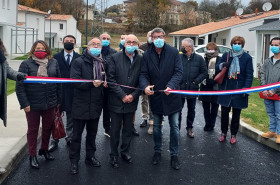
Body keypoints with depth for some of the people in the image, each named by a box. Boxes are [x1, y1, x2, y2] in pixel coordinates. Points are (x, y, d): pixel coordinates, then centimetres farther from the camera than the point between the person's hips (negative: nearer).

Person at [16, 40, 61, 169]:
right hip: (33, 105, -3)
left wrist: (59, 101, 5)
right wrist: (24, 104, -14)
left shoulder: (53, 63, 3)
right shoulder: (26, 64, -6)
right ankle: (32, 156, 23)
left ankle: (44, 149, 38)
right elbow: (19, 86, -9)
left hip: (50, 104, 3)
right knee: (33, 130, 11)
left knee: (48, 128, 16)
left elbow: (59, 83, 7)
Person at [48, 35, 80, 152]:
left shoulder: (79, 58, 2)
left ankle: (69, 138, 25)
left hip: (73, 93, 0)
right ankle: (55, 141, 16)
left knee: (71, 118, 11)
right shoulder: (56, 57, 4)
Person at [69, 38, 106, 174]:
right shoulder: (79, 62, -7)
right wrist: (91, 83, -29)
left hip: (96, 105, 5)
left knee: (92, 133, 18)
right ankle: (74, 161, 15)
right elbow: (74, 81, -18)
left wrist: (105, 83, -3)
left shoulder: (103, 63, 8)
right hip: (81, 105, -5)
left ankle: (90, 157, 33)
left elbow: (106, 79, 20)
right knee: (77, 134, 4)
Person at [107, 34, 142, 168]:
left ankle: (125, 151, 32)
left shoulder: (141, 60, 1)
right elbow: (111, 79, -9)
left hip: (131, 101, 2)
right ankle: (114, 155, 21)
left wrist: (133, 95, -9)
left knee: (128, 129, 15)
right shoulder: (115, 58, -6)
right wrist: (122, 96, -14)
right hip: (116, 101, -2)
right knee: (115, 130, 7)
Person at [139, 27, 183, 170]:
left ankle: (174, 154, 20)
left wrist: (171, 86, -29)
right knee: (156, 126, 16)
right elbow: (143, 74, -4)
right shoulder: (147, 55, -1)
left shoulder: (173, 52, -7)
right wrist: (145, 86, -26)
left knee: (174, 126, 6)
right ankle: (157, 151, 34)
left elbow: (179, 72, -12)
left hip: (172, 96, -2)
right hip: (155, 96, 2)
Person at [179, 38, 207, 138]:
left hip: (193, 89, 1)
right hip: (179, 89, -1)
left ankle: (189, 128, 27)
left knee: (191, 110, 13)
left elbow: (204, 72, 2)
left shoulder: (199, 58, 0)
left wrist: (195, 82, -8)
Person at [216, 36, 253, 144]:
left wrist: (246, 88, -14)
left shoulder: (247, 57, -3)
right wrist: (222, 65, -16)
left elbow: (249, 75, -5)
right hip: (226, 89, 2)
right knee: (224, 113, 10)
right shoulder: (226, 55, 6)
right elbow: (217, 67, 7)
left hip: (239, 90, -2)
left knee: (236, 114, 9)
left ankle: (233, 135, 23)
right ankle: (223, 133, 25)